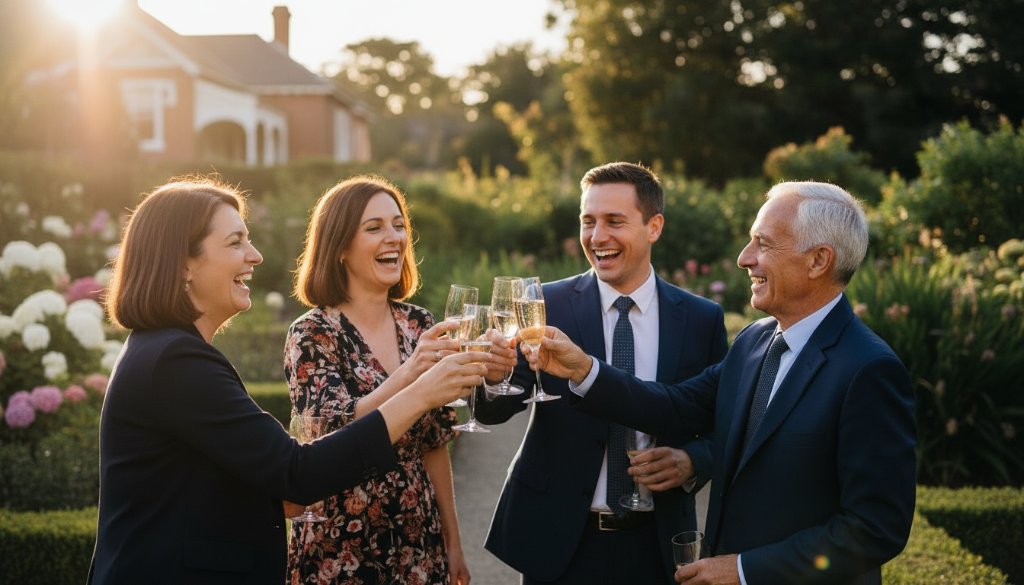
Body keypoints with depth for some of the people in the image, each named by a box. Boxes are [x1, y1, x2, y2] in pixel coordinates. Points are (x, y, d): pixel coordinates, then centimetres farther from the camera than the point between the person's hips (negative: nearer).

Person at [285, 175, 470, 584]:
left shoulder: (419, 326, 3)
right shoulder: (313, 334, -12)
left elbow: (433, 445, 9)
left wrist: (453, 542, 10)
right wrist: (407, 373, -37)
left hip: (419, 544, 5)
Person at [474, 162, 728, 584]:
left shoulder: (702, 319, 0)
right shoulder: (546, 306, -5)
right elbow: (490, 410, -13)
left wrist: (691, 462, -14)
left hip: (655, 547, 1)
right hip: (558, 541, -1)